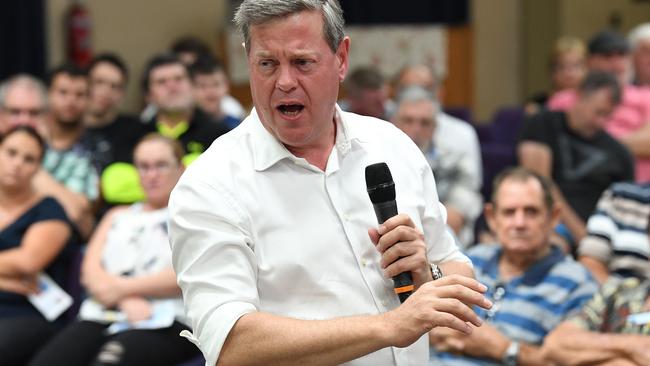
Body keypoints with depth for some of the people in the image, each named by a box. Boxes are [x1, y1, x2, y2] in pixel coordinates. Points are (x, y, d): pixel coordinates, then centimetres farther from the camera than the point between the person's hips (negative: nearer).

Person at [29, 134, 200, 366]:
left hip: (164, 323, -4)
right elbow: (91, 270, 15)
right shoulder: (118, 216, 32)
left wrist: (122, 288, -3)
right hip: (102, 316, 4)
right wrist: (126, 301, -6)